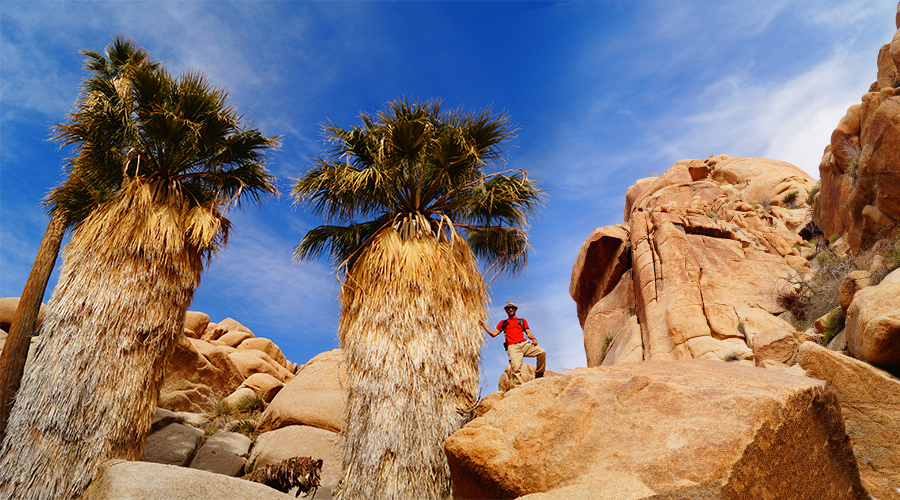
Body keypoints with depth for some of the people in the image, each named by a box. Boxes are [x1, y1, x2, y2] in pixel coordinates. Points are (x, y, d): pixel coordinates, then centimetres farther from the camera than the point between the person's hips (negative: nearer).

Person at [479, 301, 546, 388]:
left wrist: (533, 338, -4)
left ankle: (539, 375, -6)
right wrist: (483, 324, 12)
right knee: (516, 369, -23)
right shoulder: (503, 323, 25)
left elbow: (528, 333, 18)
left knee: (542, 352, -20)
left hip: (524, 344, 2)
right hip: (513, 347, -2)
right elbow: (493, 334, 18)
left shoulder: (522, 321, 28)